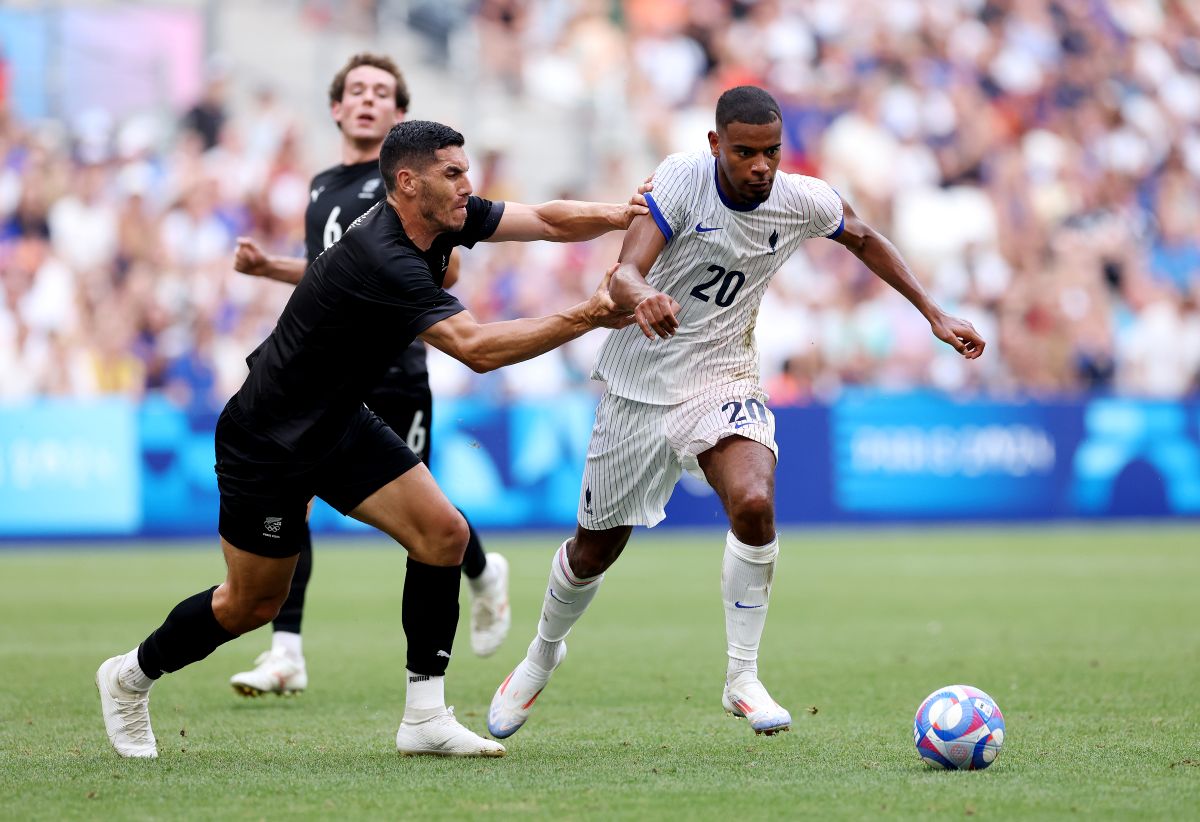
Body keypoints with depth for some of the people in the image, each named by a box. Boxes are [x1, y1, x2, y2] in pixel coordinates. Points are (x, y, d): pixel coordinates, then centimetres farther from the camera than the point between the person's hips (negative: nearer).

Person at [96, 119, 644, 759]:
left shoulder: (443, 222, -5)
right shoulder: (381, 259, -32)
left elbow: (548, 220, -2)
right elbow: (477, 349, -38)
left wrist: (621, 213, -20)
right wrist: (585, 319, -39)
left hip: (341, 427, 9)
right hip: (265, 443, -9)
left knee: (443, 534, -6)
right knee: (252, 605, 4)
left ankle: (425, 718, -1)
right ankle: (130, 676, 30)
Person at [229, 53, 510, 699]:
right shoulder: (323, 187, 16)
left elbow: (446, 273, -10)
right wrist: (267, 266, 17)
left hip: (389, 363, -5)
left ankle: (483, 574, 38)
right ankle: (285, 655, -10)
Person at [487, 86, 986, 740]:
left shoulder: (804, 201, -10)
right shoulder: (681, 179, -20)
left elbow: (864, 240, 14)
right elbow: (624, 274, -33)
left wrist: (934, 315, 12)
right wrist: (639, 297, -57)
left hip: (723, 380, 1)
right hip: (640, 384, -1)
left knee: (754, 503, -29)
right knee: (594, 550, 11)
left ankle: (742, 677, -13)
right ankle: (543, 653, 44)